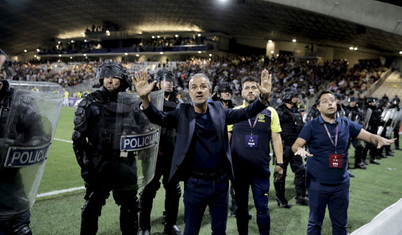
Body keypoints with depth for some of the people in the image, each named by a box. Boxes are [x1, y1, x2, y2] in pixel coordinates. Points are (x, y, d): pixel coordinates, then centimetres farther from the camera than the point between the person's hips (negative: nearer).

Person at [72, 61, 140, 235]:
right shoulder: (90, 102, -4)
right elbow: (79, 136, -4)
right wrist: (85, 164, -8)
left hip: (125, 165, 3)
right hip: (98, 166, -3)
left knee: (130, 207, 16)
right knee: (92, 207, 9)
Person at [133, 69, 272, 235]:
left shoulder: (218, 110, 2)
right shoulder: (183, 113, -4)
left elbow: (245, 113, -5)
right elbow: (158, 117, -15)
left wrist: (264, 97, -22)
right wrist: (145, 98, -34)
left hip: (220, 181, 2)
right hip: (195, 183, -2)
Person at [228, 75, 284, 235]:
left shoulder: (270, 112, 2)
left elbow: (276, 139, 3)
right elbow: (226, 138, 8)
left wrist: (279, 163, -1)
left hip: (261, 169, -1)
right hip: (238, 169, 1)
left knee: (262, 209, 4)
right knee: (241, 207, 14)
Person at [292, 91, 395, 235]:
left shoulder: (346, 124, 6)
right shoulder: (311, 126, -4)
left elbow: (369, 136, 5)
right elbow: (296, 145, -13)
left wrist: (380, 139, -18)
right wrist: (300, 149, -36)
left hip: (341, 184, 3)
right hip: (317, 184, -3)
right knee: (315, 223, 11)